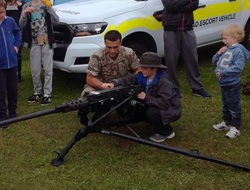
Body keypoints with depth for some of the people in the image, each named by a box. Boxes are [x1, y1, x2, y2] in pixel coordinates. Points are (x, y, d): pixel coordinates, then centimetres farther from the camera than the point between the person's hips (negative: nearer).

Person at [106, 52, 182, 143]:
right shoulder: (143, 76, -9)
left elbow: (164, 103, -37)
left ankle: (166, 132, -5)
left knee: (151, 112, -32)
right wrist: (114, 83, -30)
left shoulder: (164, 82, -31)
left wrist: (146, 98, -34)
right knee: (136, 109, -8)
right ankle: (159, 125, 9)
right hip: (157, 107, 8)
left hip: (171, 110, -8)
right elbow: (128, 79, -12)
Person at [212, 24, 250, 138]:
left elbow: (238, 67, -30)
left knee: (234, 107, 3)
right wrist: (218, 54, -3)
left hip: (233, 85, -9)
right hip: (223, 84, 9)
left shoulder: (238, 50, -19)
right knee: (225, 105, 22)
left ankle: (235, 128, 13)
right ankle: (226, 122, 37)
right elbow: (214, 62, 16)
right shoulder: (226, 49, 8)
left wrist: (223, 72, -28)